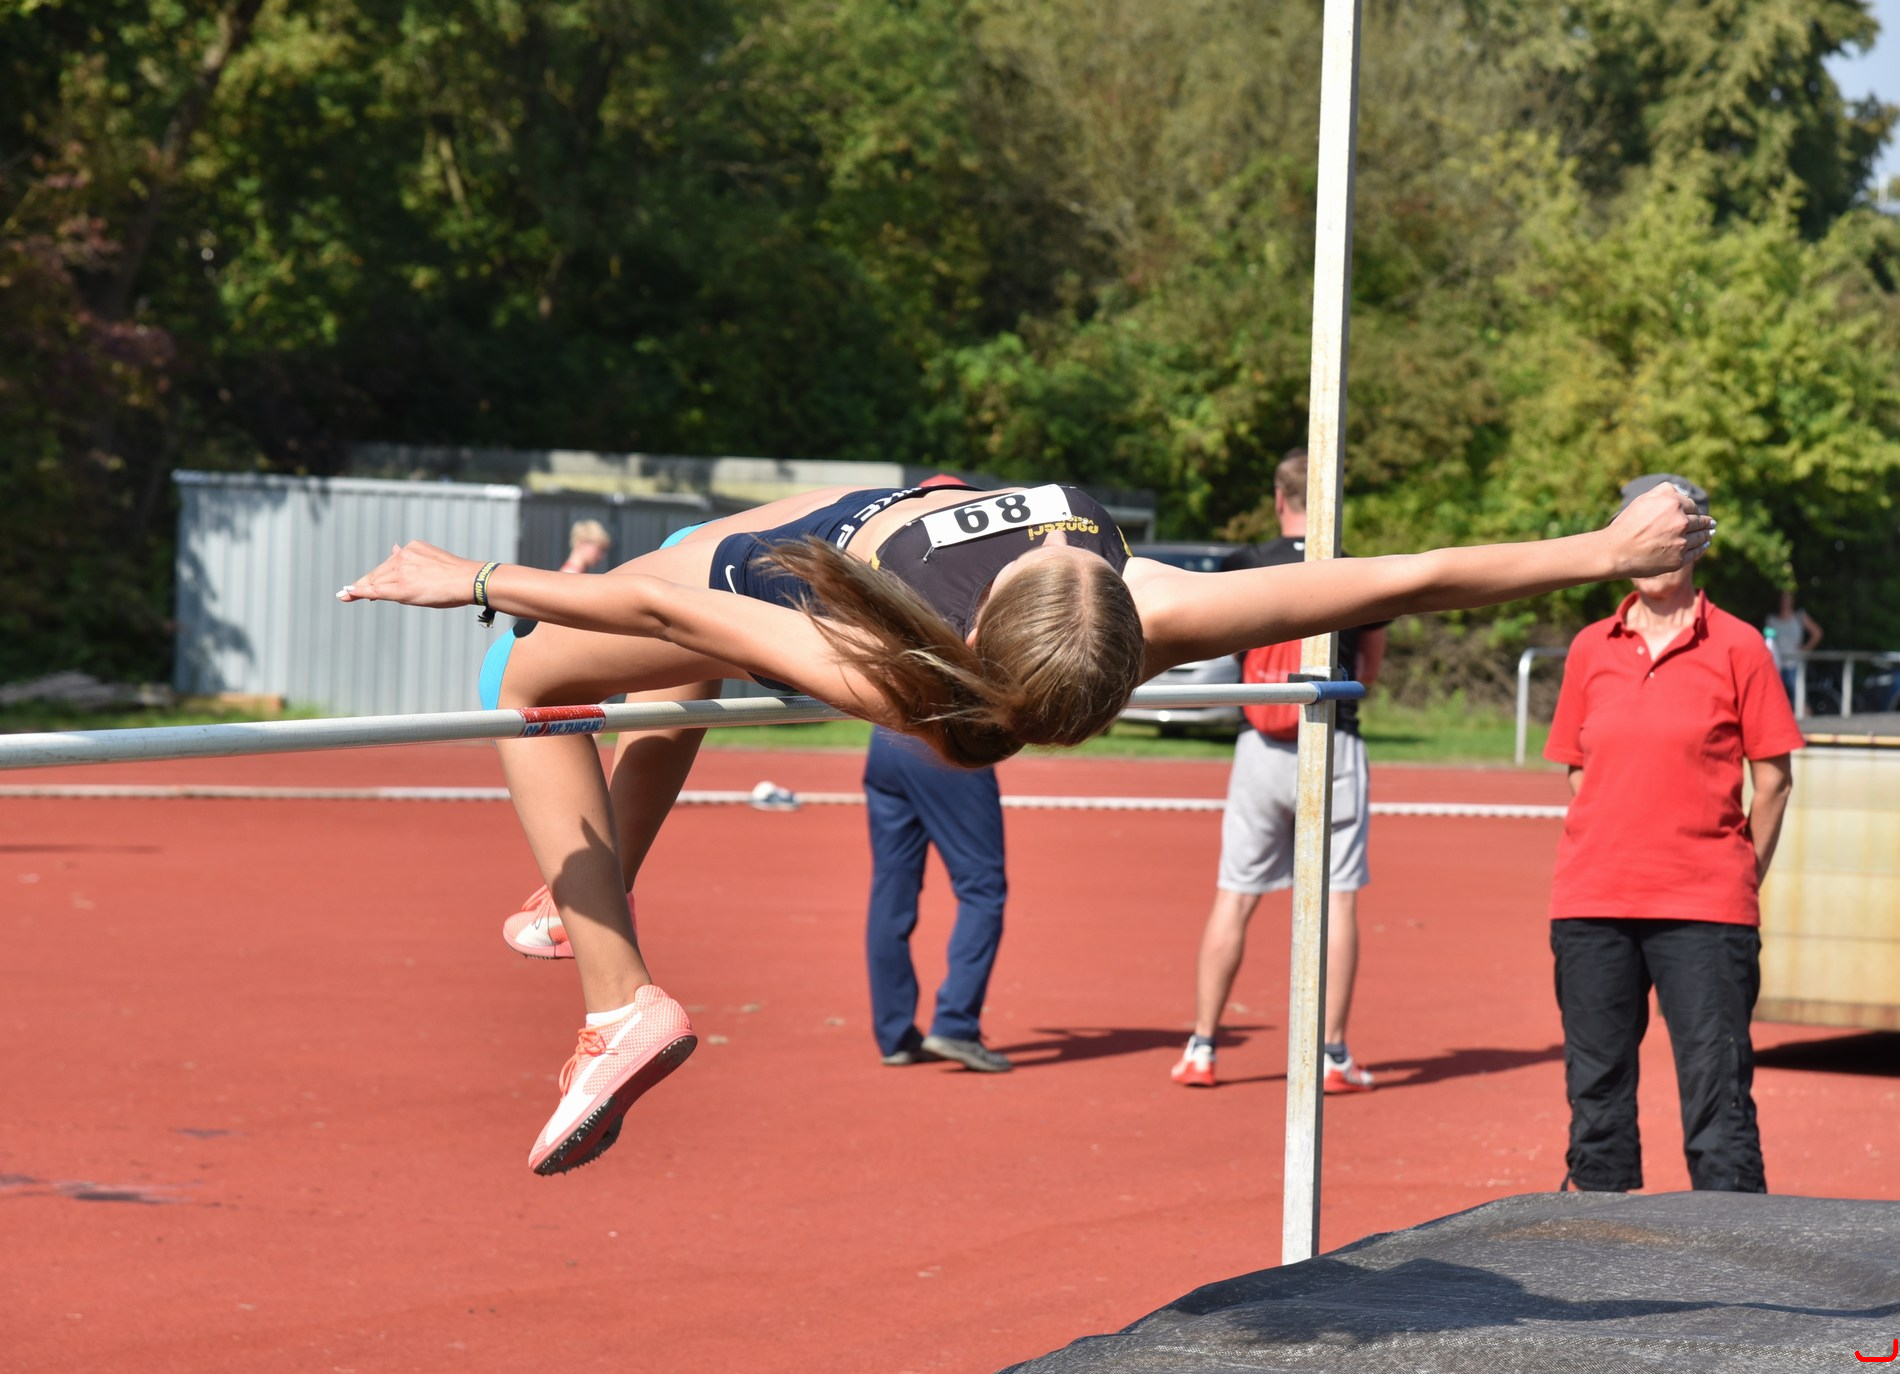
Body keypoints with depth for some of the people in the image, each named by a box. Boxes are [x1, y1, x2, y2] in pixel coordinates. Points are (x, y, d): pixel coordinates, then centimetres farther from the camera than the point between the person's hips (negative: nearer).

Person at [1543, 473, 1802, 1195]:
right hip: (1591, 903, 4)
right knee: (1596, 1087, 6)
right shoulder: (1591, 649, 10)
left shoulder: (1737, 647, 0)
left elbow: (1772, 781, 2)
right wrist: (1611, 857, 12)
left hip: (1704, 914, -4)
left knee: (1717, 1091, -6)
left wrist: (1738, 881, 3)